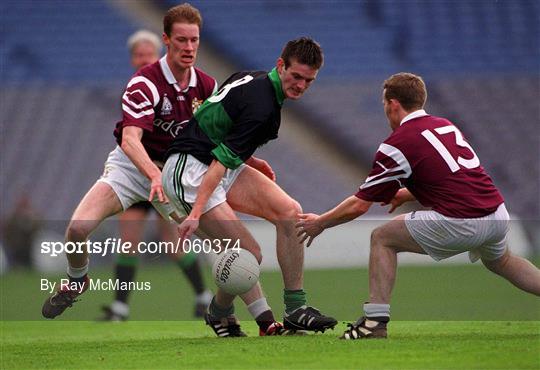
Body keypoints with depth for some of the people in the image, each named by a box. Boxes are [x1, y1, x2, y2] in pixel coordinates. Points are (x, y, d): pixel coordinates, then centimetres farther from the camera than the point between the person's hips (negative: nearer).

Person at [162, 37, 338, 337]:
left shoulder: (251, 79, 8)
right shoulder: (262, 107, -22)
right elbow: (220, 162, -25)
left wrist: (250, 161, 18)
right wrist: (196, 213, -30)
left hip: (219, 166, 10)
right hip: (187, 172, -10)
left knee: (290, 211, -6)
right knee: (248, 255, -18)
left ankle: (295, 309, -6)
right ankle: (219, 313, 13)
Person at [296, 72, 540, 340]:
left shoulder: (397, 144, -1)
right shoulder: (446, 126, 19)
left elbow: (359, 205, 3)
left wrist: (319, 223, 18)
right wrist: (407, 194, 39)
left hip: (460, 222, -7)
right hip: (497, 214, 7)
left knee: (382, 238, 9)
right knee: (499, 260, 38)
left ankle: (375, 320, 2)